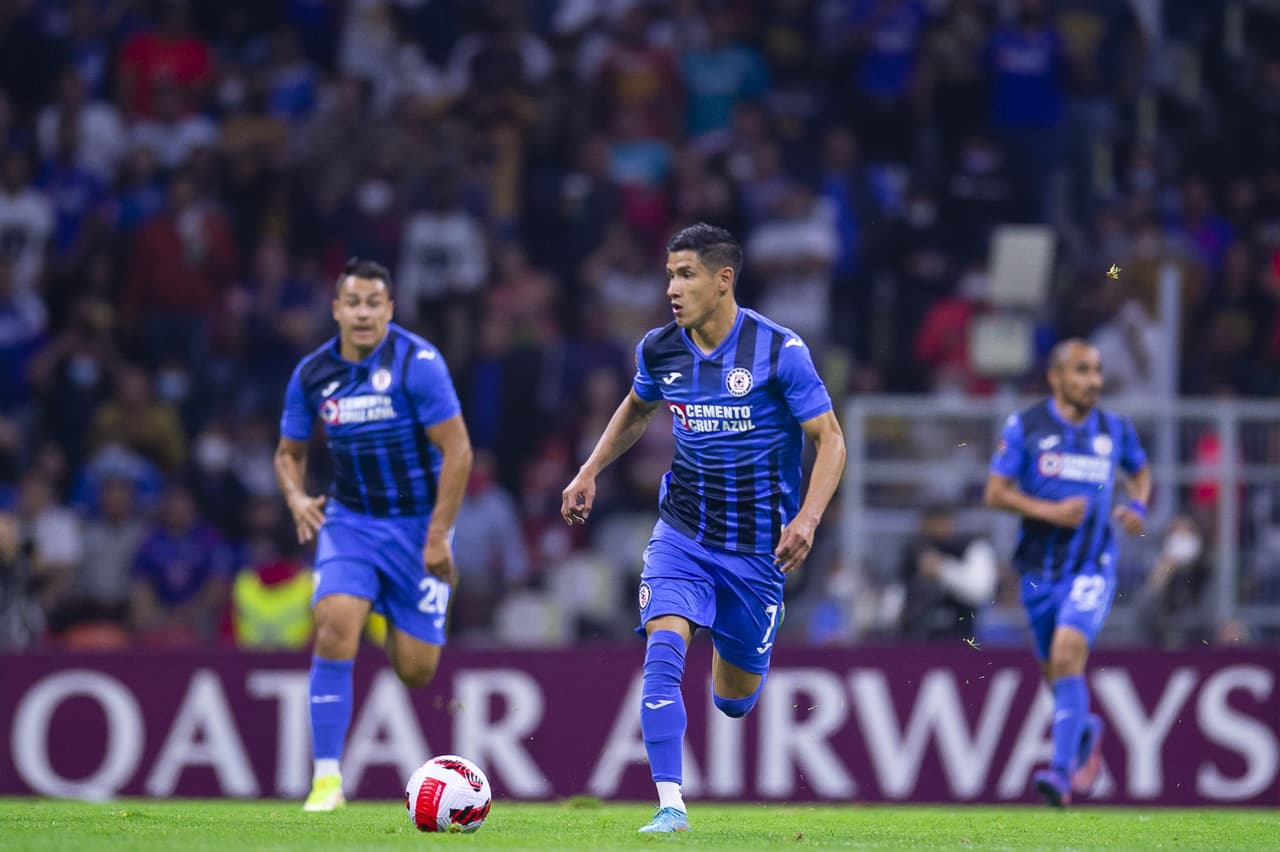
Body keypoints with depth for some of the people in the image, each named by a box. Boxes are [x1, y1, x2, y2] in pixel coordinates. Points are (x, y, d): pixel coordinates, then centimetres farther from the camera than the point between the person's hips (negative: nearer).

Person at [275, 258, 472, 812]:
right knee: (335, 626, -23)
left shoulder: (417, 362, -14)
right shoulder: (313, 373, -1)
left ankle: (391, 622, 41)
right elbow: (289, 452, 14)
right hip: (350, 519, 2)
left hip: (417, 524, -2)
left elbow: (457, 450, -13)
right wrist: (297, 498, -8)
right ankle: (327, 778, -18)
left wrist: (438, 537, -16)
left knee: (414, 670, 1)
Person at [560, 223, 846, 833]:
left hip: (757, 546, -2)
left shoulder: (779, 349, -15)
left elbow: (830, 439, -10)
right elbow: (636, 411, 20)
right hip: (682, 531, 2)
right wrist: (589, 472, 11)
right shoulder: (659, 349, -3)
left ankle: (730, 648, 48)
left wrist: (807, 518, -24)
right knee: (663, 648, -23)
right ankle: (670, 805, -21)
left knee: (734, 700, 9)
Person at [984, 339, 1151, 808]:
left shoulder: (1115, 429, 3)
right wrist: (1048, 511, -19)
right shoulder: (1025, 426, -3)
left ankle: (1061, 771, -24)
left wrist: (1137, 505, 1)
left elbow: (1140, 470, 22)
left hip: (1092, 565, -1)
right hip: (1040, 568, 1)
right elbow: (995, 492, -5)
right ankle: (1084, 730, 45)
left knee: (1068, 655, -21)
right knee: (1055, 671, 12)